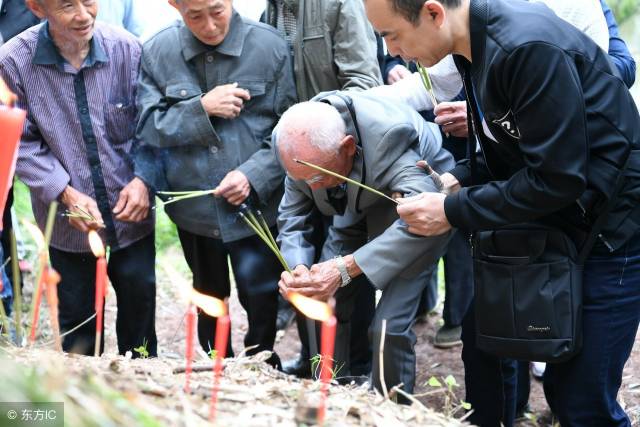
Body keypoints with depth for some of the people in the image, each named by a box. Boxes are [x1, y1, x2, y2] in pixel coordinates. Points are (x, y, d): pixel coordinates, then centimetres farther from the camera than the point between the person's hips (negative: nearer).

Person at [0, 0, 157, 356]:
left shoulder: (126, 49, -12)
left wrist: (143, 179, -14)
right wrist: (66, 193, -19)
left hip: (131, 210, 1)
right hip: (69, 220, -1)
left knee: (140, 300, 16)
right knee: (77, 314, 14)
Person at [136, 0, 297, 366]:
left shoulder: (270, 47, -10)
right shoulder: (157, 52, -5)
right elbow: (149, 127, -6)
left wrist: (254, 175, -20)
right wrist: (201, 108, -20)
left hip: (255, 204, -3)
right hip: (194, 208, 3)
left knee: (261, 299, 3)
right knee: (209, 298, 21)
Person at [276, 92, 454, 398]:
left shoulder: (388, 134, -40)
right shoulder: (297, 140, -21)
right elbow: (292, 215, -9)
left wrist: (346, 268, -51)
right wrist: (297, 267, -30)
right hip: (358, 209, 6)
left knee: (389, 327, -16)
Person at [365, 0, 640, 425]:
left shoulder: (530, 47, -27)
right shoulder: (475, 45, 1)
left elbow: (556, 178, -26)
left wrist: (453, 211, -19)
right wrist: (458, 180, -3)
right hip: (547, 222, 9)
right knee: (482, 340, 15)